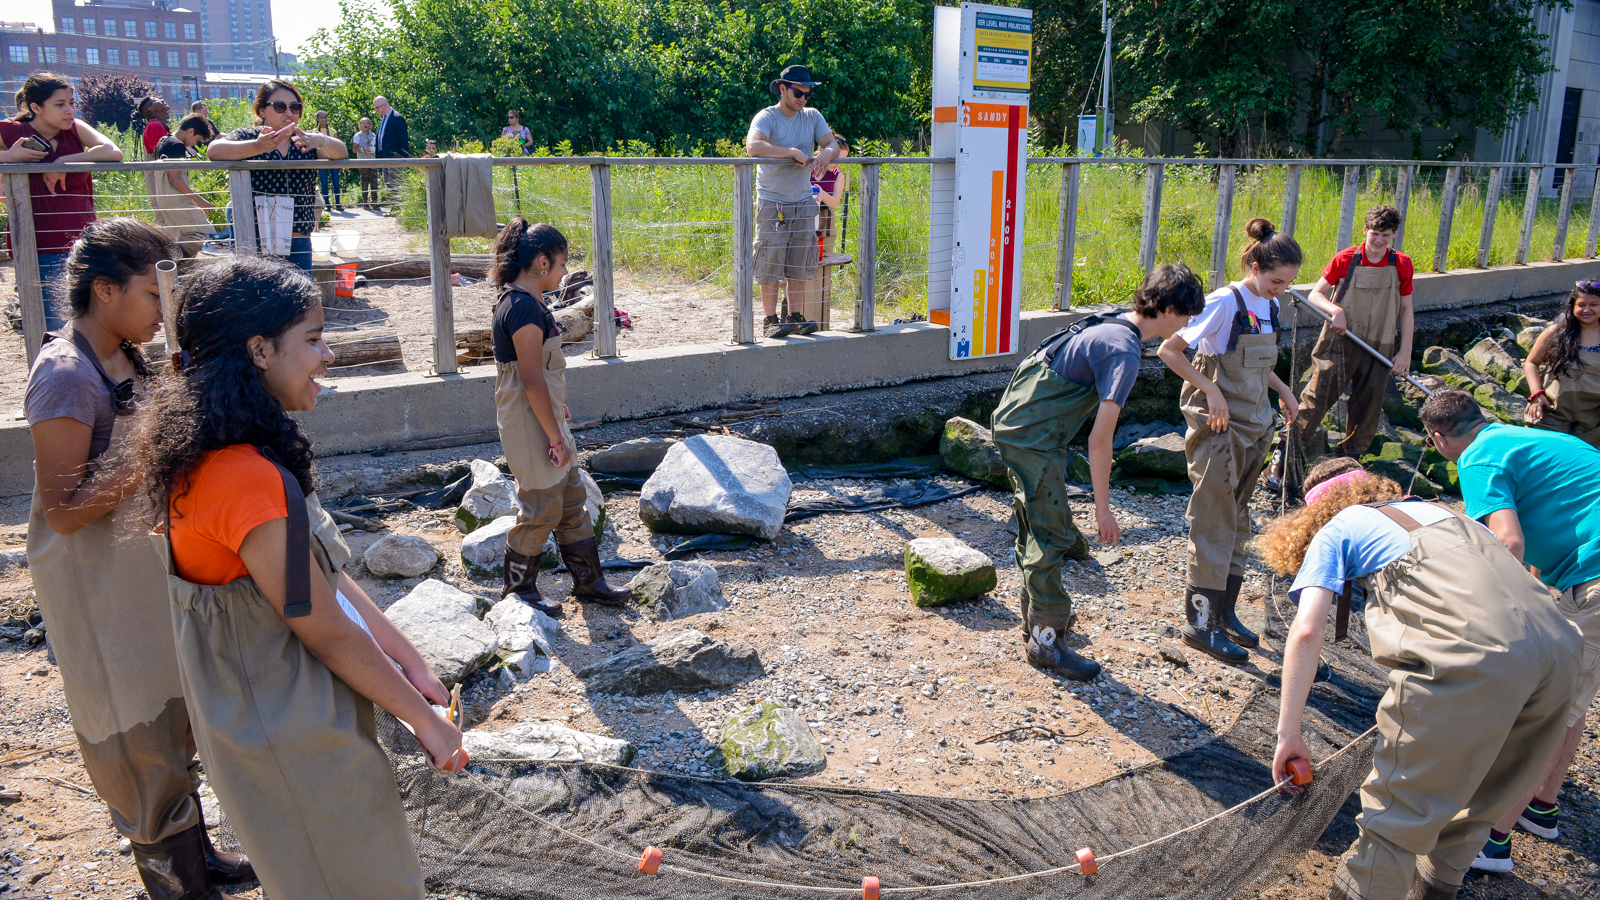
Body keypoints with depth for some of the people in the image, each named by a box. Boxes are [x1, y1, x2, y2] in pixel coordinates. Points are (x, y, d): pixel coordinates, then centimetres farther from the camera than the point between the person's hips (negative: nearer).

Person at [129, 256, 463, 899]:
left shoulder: (216, 456, 0)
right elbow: (327, 631, -23)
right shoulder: (250, 481, -31)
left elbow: (325, 575, 5)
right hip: (290, 742, -9)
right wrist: (424, 718, -11)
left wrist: (408, 661, 7)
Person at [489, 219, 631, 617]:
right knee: (541, 509, 3)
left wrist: (557, 408, 22)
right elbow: (532, 380, -24)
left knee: (572, 498, 16)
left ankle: (588, 580, 28)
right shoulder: (524, 308, -23)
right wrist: (555, 436, -19)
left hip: (543, 416, 10)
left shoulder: (525, 301, 9)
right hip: (530, 424, -10)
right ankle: (518, 588, 21)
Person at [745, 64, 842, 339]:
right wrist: (794, 152, -30)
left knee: (799, 263, 7)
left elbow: (833, 144, 2)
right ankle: (770, 320, 2)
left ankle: (795, 316, 15)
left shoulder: (812, 117, 8)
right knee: (771, 261, -5)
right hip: (772, 203, -5)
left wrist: (825, 154, -24)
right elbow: (753, 146, -27)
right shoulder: (766, 117, -8)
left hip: (803, 203, 5)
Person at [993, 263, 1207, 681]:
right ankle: (1045, 641, 2)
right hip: (1034, 438, -10)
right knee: (1053, 535, -5)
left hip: (1014, 423, 10)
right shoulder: (1125, 352, -19)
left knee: (1036, 527, 21)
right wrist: (1102, 507, -16)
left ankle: (1037, 613, 36)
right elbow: (1100, 439, -21)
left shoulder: (1110, 325, 11)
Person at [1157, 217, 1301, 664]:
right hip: (1219, 427, -8)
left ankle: (1225, 612, 25)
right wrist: (1211, 390, -21)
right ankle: (1201, 623, 3)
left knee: (1238, 522, 14)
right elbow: (1169, 350, -17)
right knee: (1216, 523, -5)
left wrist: (1281, 388, 8)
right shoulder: (1224, 303, -16)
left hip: (1255, 426, 8)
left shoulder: (1269, 307, 8)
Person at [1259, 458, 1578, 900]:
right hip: (1560, 648, 7)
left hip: (1468, 653, -7)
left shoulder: (1334, 532, 18)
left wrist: (1288, 734, 10)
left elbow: (1306, 631, 4)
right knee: (1474, 802, 26)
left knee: (1398, 812, 5)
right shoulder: (1429, 506, 36)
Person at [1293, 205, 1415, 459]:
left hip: (1379, 348, 3)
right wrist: (1335, 310, -22)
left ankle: (1351, 456, 29)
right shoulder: (1345, 259, -7)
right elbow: (1315, 294, -1)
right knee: (1316, 398, -3)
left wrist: (1405, 352, 2)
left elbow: (1406, 310, 6)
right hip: (1340, 342, -2)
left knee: (1367, 409, 11)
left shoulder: (1401, 264, 0)